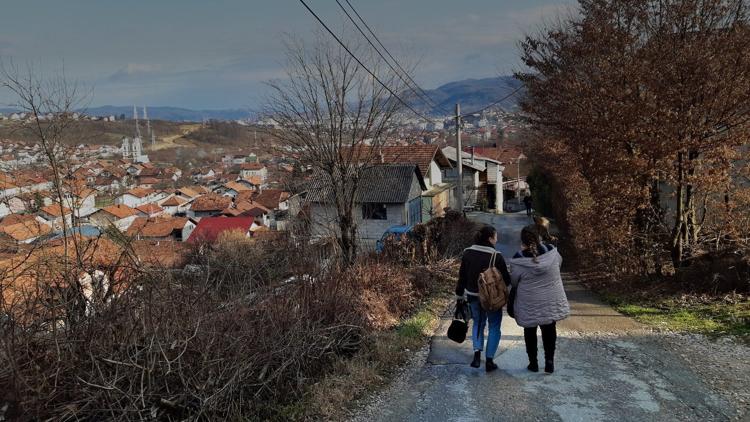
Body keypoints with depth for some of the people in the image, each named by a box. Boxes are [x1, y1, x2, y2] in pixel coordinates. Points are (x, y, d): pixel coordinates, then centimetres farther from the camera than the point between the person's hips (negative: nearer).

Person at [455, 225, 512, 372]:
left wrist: (460, 296, 12)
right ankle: (489, 360, 11)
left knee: (478, 322, 22)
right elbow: (506, 279, -12)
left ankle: (477, 353, 5)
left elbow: (462, 276, 3)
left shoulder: (468, 253, -3)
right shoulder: (496, 256, -18)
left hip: (473, 296, 4)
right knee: (494, 327, 13)